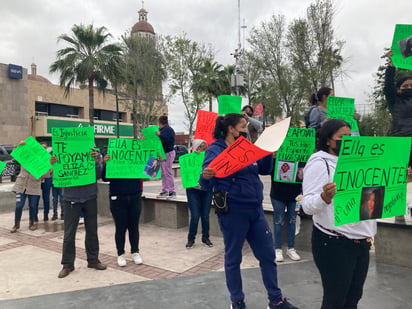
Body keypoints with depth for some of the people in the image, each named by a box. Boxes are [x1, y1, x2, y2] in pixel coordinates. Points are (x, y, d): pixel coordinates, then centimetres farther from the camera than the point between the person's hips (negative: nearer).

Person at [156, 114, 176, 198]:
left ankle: (172, 191, -4)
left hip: (168, 153, -10)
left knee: (168, 173, -9)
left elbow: (168, 140, -24)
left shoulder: (168, 129, -11)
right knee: (163, 174, 12)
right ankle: (164, 191, 20)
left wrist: (160, 135, -25)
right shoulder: (162, 129, 18)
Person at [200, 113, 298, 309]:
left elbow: (265, 170, 15)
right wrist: (206, 176, -38)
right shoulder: (216, 150, -9)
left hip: (255, 209, 7)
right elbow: (206, 184, -15)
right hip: (232, 212, -6)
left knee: (268, 255, 14)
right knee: (233, 258, 10)